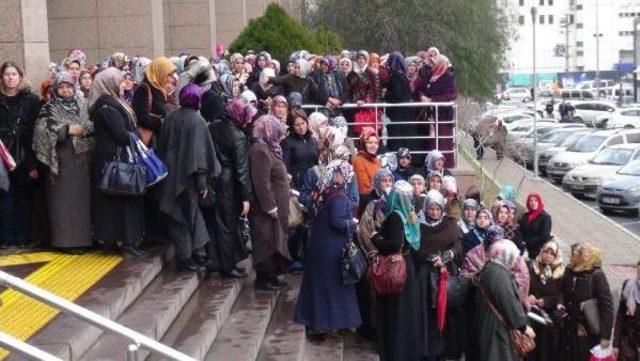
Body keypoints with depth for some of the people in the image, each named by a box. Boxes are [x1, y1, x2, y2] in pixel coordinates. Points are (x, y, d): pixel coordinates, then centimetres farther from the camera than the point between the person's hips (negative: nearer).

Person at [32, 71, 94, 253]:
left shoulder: (83, 105, 12)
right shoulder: (49, 109, 2)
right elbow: (42, 130, -11)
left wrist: (85, 128, -7)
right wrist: (67, 130, -14)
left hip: (83, 160, 4)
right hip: (62, 161, -3)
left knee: (83, 198, 5)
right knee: (65, 200, -5)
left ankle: (84, 237, 12)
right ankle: (68, 240, -2)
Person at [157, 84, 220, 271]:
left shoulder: (170, 117, 2)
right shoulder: (197, 120, -13)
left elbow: (162, 146, 9)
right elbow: (201, 151, -15)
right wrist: (203, 182, -12)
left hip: (170, 176, 5)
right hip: (188, 176, -5)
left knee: (177, 214, 12)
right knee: (189, 211, 6)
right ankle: (185, 256, 9)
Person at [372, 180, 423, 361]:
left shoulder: (395, 216, -19)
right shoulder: (410, 215, 5)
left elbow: (396, 244, -29)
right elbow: (413, 244, 10)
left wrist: (376, 240, -15)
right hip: (408, 266, 8)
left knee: (395, 311, 2)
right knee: (407, 310, 15)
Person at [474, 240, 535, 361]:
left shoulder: (489, 269, 12)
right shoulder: (499, 274, -19)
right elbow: (510, 303, -21)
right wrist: (524, 326, -11)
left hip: (488, 326, 10)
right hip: (498, 328, -10)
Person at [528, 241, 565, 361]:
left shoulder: (561, 273, 3)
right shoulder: (532, 268, 5)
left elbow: (562, 296, -4)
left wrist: (545, 301, -15)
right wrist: (528, 297, -19)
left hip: (552, 316, 0)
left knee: (551, 348, 3)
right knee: (533, 348, 1)